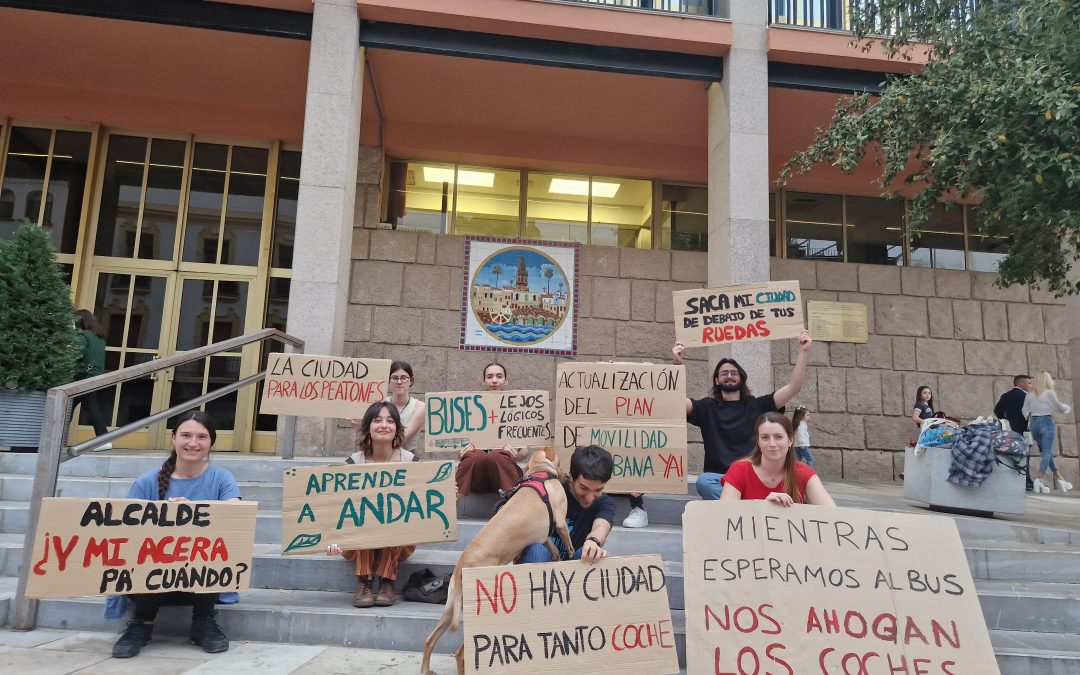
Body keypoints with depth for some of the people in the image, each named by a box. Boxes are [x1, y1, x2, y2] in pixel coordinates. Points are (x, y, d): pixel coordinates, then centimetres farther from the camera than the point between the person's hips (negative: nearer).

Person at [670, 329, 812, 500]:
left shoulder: (757, 405, 14)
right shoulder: (707, 407, 12)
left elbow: (793, 388, 8)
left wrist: (803, 352, 2)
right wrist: (677, 364, -15)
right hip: (718, 479, 0)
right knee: (703, 481, -35)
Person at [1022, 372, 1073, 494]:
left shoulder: (1029, 395, 7)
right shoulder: (1049, 393, -5)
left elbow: (1025, 411, 8)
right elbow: (1059, 407, 1)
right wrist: (1067, 408, 22)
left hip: (1034, 423, 5)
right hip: (1047, 422, -5)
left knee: (1047, 452, 16)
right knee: (1047, 452, -6)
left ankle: (1058, 478, 21)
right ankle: (1039, 480, -18)